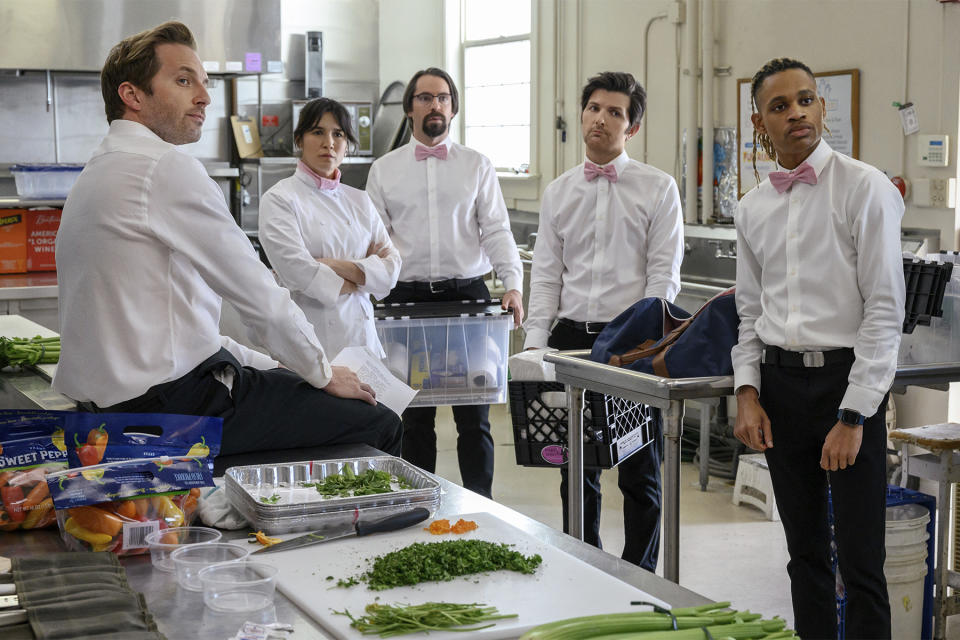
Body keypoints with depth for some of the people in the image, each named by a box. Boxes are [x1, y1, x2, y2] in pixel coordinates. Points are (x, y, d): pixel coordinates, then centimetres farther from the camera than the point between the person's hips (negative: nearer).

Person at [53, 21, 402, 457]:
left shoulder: (98, 173, 18)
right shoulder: (168, 168, -14)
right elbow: (257, 292, -12)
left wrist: (271, 368, 18)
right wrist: (323, 373, 3)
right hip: (170, 408, -11)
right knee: (380, 425, -5)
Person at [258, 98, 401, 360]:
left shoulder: (359, 201, 14)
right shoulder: (279, 199, -1)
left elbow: (390, 268, 5)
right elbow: (298, 273, -12)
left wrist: (332, 265, -9)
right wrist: (359, 282, 0)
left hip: (362, 333, 4)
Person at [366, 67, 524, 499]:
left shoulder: (477, 166, 9)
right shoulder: (384, 169, 10)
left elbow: (496, 231, 2)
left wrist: (513, 283, -13)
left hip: (468, 294, 0)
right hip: (407, 297, 1)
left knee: (474, 413, 2)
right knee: (415, 414, 6)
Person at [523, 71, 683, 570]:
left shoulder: (658, 188, 0)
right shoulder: (558, 192, 11)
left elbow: (663, 275, -5)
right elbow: (546, 274, 9)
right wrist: (536, 342, -1)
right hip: (571, 338, 3)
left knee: (639, 471, 4)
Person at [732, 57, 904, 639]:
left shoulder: (865, 188, -7)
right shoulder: (755, 207, 10)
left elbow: (885, 309, -11)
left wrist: (854, 417, -15)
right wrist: (748, 391, 3)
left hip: (847, 378, -5)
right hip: (779, 381, 5)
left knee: (860, 561, -4)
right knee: (806, 552, 13)